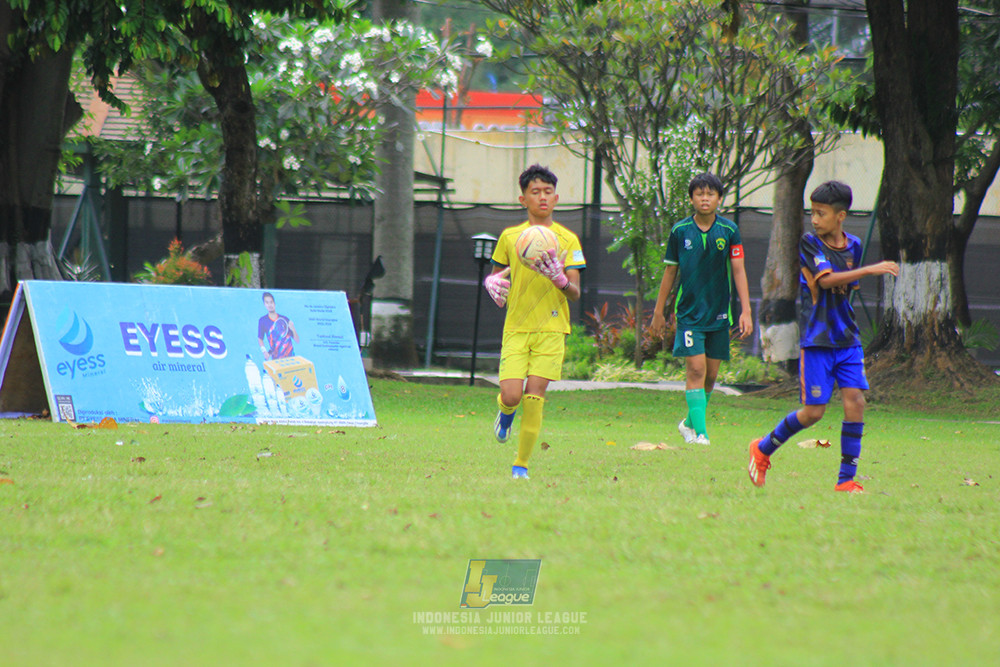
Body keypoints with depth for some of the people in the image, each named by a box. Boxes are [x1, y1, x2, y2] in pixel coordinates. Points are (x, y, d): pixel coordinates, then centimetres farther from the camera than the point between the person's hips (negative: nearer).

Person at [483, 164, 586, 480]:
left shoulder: (568, 240, 2)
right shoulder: (509, 237, 6)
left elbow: (575, 293, -2)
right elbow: (495, 274, 20)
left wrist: (559, 278, -23)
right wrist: (493, 283, -4)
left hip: (551, 327, -1)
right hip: (516, 327, 1)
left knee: (534, 395, -10)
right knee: (511, 394, -13)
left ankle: (522, 465, 4)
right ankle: (506, 412, 26)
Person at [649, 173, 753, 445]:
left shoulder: (729, 230, 0)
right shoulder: (680, 231, 0)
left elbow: (738, 271, 1)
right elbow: (670, 272, 8)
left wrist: (746, 311, -7)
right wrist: (659, 312, 11)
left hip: (719, 314, 2)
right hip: (689, 311, -2)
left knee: (711, 374, 7)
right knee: (695, 369, -13)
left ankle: (690, 423, 28)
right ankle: (700, 433, -15)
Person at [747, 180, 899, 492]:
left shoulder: (853, 246, 9)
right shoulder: (809, 243, -8)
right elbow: (826, 279, -21)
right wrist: (871, 269, -26)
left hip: (847, 339, 5)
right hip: (816, 340, -5)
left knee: (855, 401, -7)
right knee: (813, 411, -4)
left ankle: (846, 479, -2)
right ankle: (763, 449, 19)